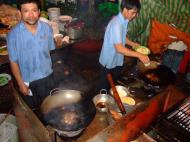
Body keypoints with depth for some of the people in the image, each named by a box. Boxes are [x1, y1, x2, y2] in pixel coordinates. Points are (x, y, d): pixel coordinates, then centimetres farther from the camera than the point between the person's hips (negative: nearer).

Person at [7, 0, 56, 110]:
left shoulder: (47, 28, -12)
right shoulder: (14, 34, -21)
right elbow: (13, 61, -13)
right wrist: (20, 83, -9)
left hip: (47, 76, 3)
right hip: (28, 80, -2)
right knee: (33, 110, 21)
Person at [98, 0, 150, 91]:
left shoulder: (124, 21, -1)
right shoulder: (116, 24, -30)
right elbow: (119, 48, -35)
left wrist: (133, 44, -1)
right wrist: (139, 55, -35)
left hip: (118, 60, 8)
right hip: (109, 61, -8)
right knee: (105, 86, 11)